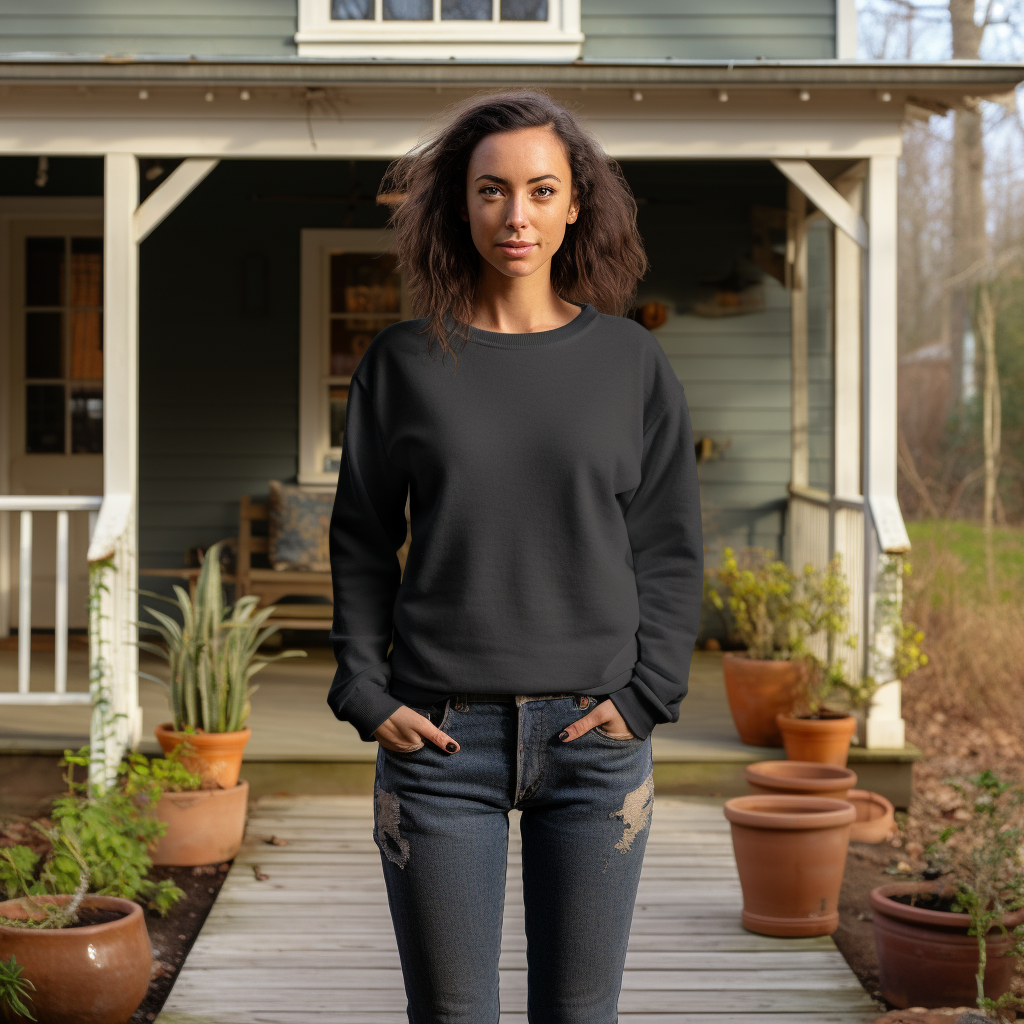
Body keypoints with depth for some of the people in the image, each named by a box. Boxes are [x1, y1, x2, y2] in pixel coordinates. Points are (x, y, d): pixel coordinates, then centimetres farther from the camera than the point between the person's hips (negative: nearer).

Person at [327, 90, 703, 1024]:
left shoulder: (633, 364, 4)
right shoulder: (403, 364, 3)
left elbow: (669, 549, 7)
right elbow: (361, 545, 8)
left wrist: (646, 696, -5)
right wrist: (366, 694, -3)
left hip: (594, 737, 1)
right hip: (441, 738, 0)